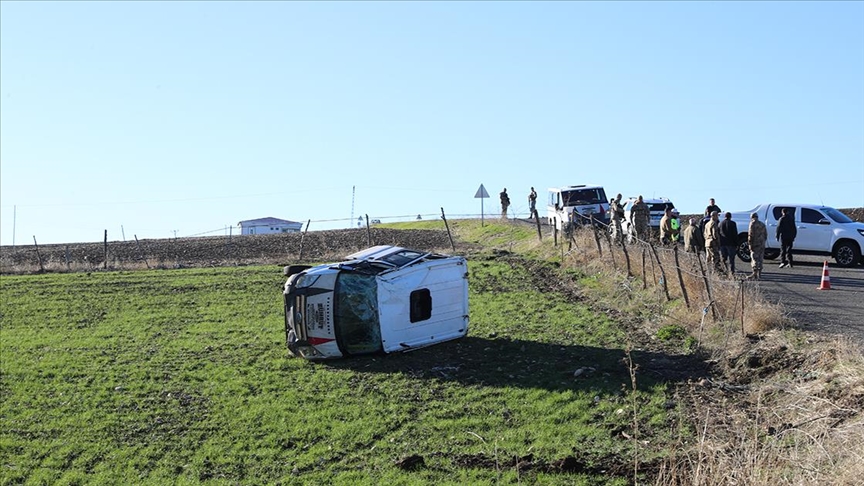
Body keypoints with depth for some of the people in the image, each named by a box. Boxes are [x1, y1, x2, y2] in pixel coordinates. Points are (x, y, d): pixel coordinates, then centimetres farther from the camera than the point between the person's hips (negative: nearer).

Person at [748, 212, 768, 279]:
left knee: (755, 259, -6)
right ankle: (759, 274, 17)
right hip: (762, 244, 7)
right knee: (760, 259, 12)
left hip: (755, 244, -7)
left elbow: (751, 235, -15)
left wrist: (750, 243, -13)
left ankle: (755, 274, -10)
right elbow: (766, 234, 18)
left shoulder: (752, 224, -9)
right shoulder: (762, 224, 14)